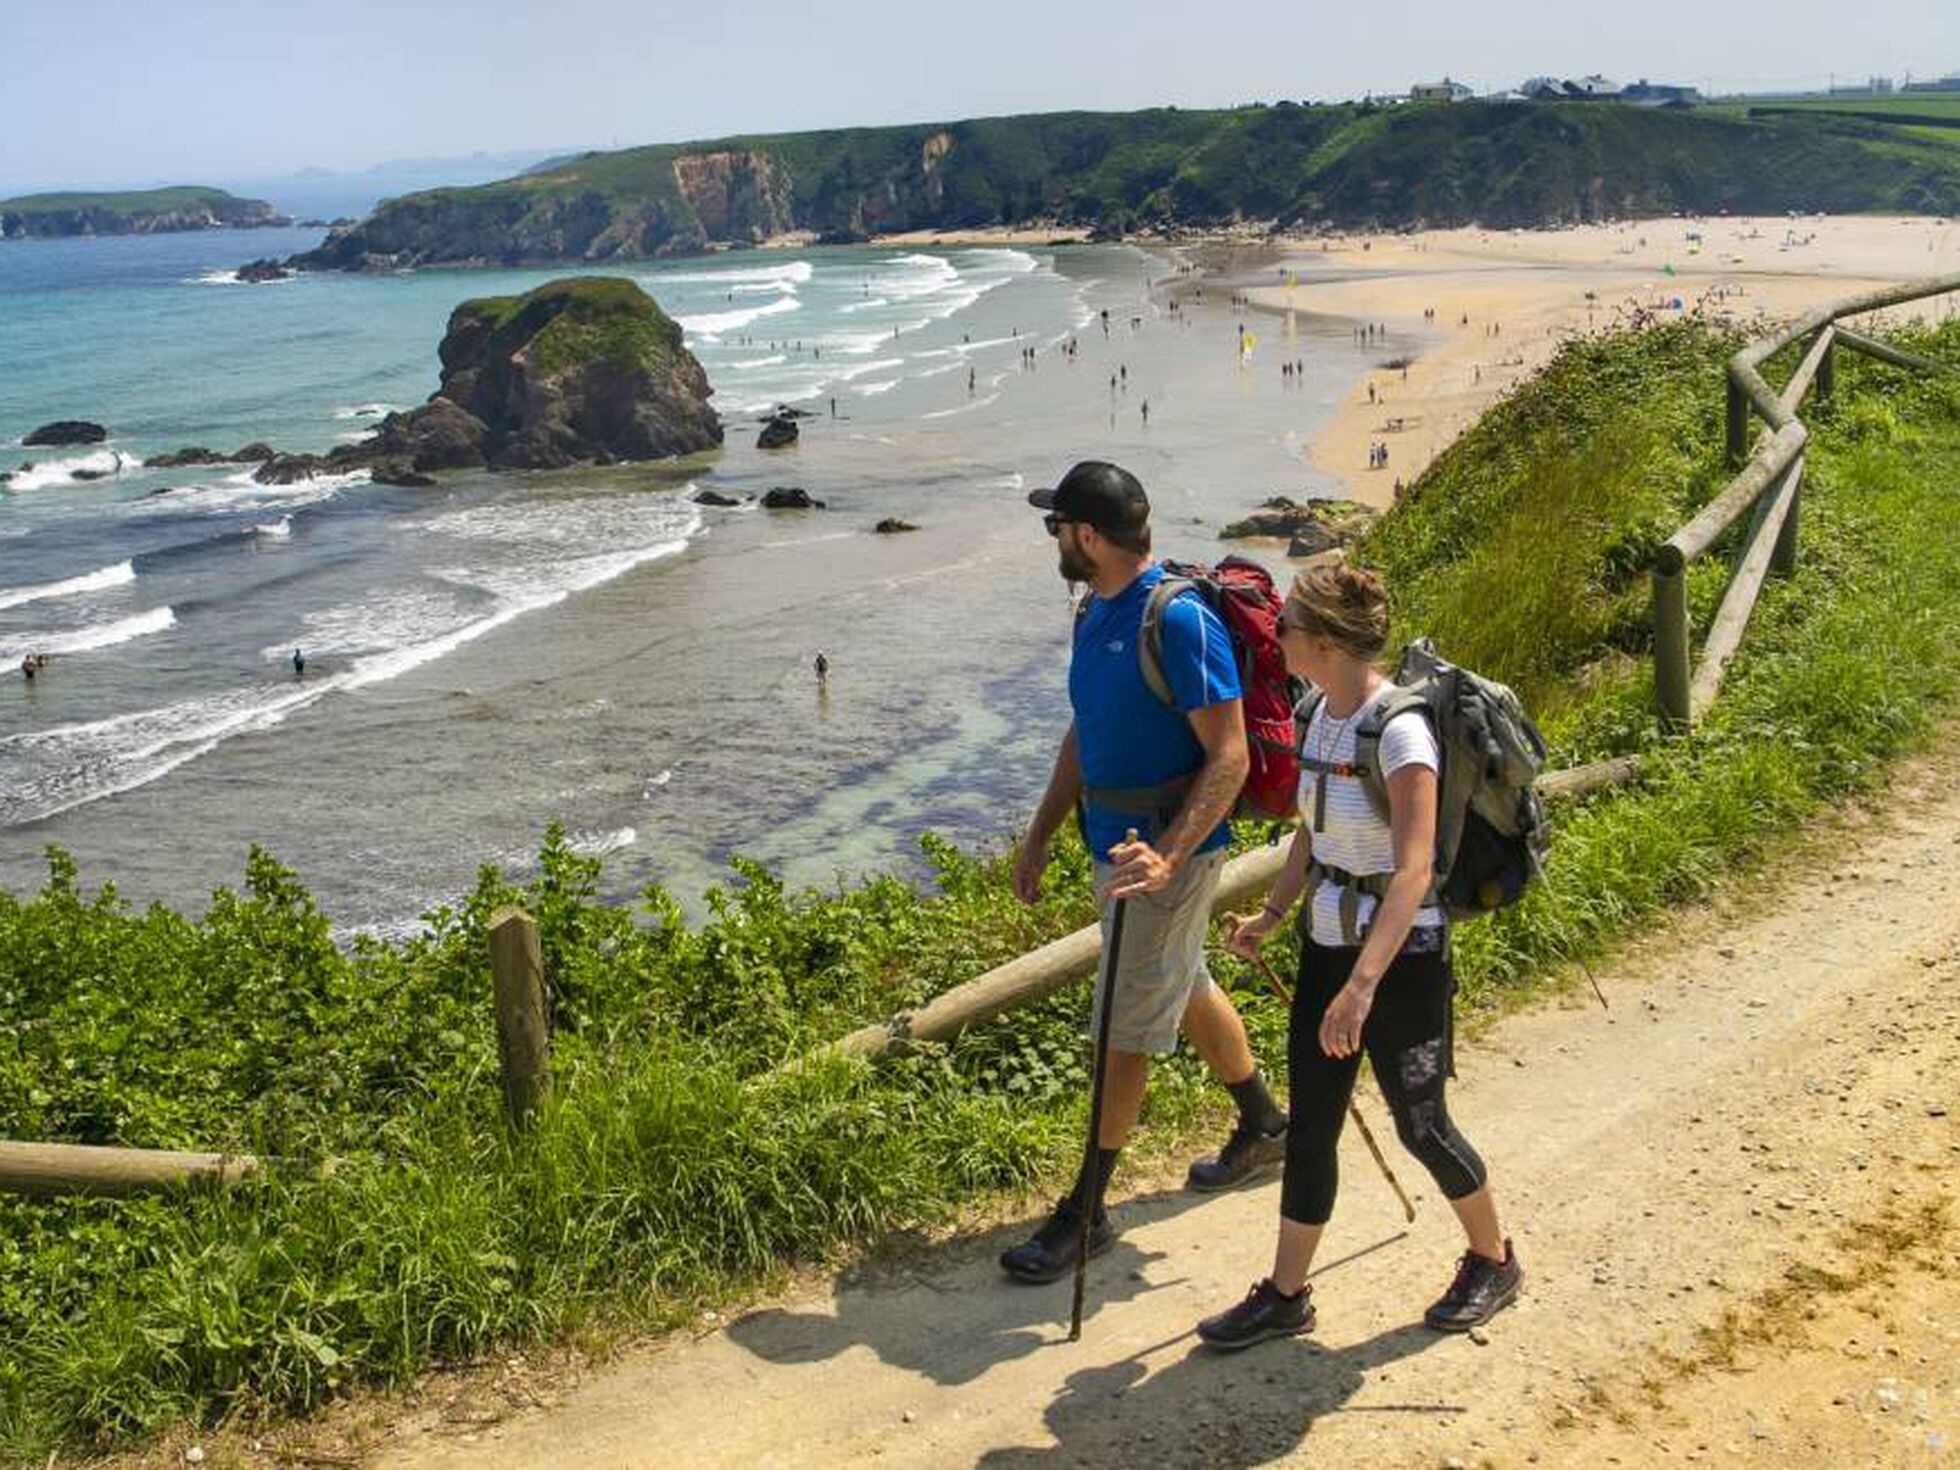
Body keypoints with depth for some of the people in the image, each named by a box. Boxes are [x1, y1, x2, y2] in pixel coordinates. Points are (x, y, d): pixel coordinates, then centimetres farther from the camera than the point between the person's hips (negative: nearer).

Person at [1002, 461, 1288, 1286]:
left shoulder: (1180, 620, -22)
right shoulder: (1095, 612, 7)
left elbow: (1229, 759, -23)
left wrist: (1168, 857, -32)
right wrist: (1040, 837, 15)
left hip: (1171, 847, -9)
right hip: (1116, 841, 9)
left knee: (1127, 1028, -1)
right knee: (1185, 988, 23)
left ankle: (1086, 1212, 9)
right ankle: (1264, 1126, 44)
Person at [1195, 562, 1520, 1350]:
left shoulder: (1399, 731, -23)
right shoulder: (1322, 713, 3)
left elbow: (1413, 874, -29)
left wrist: (1363, 984, -35)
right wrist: (1273, 913, 14)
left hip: (1400, 955, -8)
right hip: (1327, 943, 8)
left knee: (1420, 1127, 10)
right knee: (1310, 1127, 12)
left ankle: (1493, 1261, 35)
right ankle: (1286, 1294, 24)